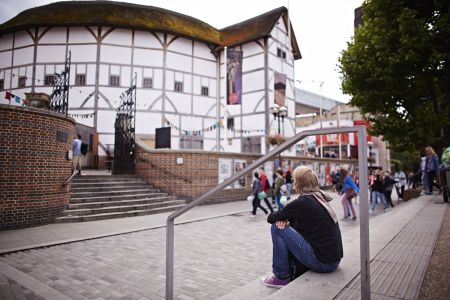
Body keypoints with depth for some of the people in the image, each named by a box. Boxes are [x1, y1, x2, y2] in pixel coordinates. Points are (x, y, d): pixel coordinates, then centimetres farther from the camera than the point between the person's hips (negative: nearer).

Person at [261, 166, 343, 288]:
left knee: (276, 228, -6)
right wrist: (285, 219, -2)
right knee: (294, 224, 20)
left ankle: (281, 277, 4)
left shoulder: (302, 202, -15)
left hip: (321, 262, -9)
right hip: (334, 260, 9)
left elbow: (271, 218, -7)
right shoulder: (319, 198, 10)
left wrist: (281, 218, 14)